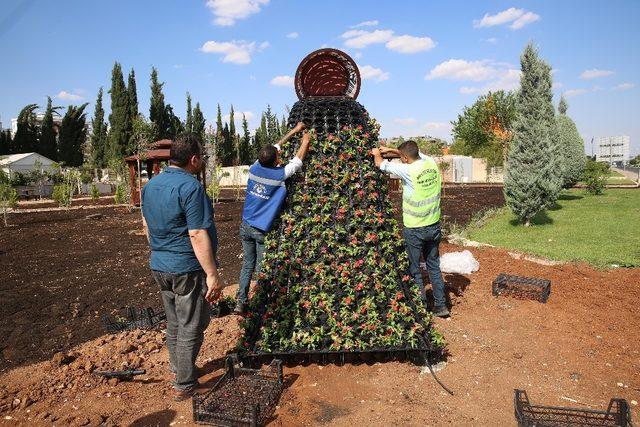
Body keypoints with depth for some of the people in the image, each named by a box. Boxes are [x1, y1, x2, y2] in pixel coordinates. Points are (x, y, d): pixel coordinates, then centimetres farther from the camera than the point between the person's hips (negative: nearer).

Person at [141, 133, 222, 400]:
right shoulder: (190, 186, -20)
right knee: (191, 327, 7)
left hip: (159, 266, 8)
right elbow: (197, 235, -24)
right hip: (188, 268, -8)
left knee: (174, 323, 22)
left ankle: (178, 368, 39)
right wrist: (212, 274, -20)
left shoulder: (150, 185, 6)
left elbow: (147, 225, 16)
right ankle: (184, 385, 19)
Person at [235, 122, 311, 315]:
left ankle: (241, 302, 19)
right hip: (262, 231, -5)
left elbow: (275, 147, 11)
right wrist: (305, 142, 15)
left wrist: (294, 130, 20)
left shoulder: (255, 168, -2)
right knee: (261, 269, 4)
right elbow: (298, 161, -1)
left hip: (246, 226, 5)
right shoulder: (279, 176, -16)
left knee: (247, 264, 15)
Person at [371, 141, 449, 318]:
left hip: (414, 229, -6)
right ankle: (440, 305, 24)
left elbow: (380, 164, -6)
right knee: (434, 266, 18)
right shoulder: (431, 163, -3)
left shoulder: (408, 170, -19)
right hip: (434, 226, 6)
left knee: (414, 270, 8)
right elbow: (416, 154, 19)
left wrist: (377, 153, 16)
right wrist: (391, 150, 20)